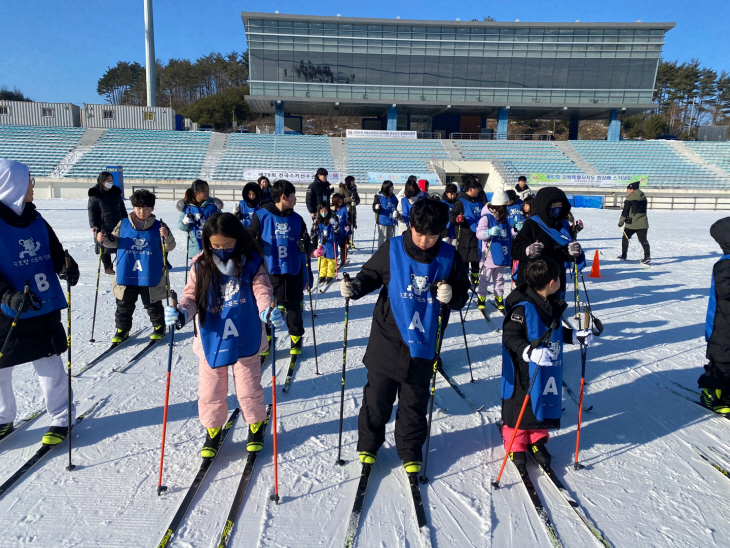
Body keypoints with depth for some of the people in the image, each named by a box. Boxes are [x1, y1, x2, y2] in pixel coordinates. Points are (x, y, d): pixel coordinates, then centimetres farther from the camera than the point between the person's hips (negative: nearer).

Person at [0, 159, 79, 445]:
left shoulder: (35, 219, 4)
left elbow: (54, 250, 12)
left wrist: (66, 265, -9)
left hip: (44, 308, 4)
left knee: (50, 364, 9)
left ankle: (62, 418, 23)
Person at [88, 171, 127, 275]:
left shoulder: (116, 192, 10)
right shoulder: (95, 194, -6)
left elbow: (122, 207, 18)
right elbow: (91, 210, -7)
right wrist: (93, 225, -15)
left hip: (117, 224, 4)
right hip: (103, 226, -4)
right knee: (105, 247, 4)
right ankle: (108, 267, 14)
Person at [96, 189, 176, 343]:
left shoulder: (159, 226, -4)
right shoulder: (123, 224, 2)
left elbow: (169, 247, -5)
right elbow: (114, 241, 10)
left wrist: (167, 236, -24)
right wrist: (104, 239, -9)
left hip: (150, 276, -2)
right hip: (126, 275, 2)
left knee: (153, 304, 12)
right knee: (124, 305, 13)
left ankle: (159, 327, 30)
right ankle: (122, 330, 28)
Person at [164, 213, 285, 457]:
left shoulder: (252, 264, -8)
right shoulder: (201, 265, -4)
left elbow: (262, 292, -14)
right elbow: (192, 297, -1)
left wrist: (268, 311, -35)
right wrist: (181, 313, -22)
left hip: (245, 340, -1)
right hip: (211, 342, 2)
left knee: (249, 388, 12)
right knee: (210, 391, 13)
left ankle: (256, 426, 38)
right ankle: (212, 430, 37)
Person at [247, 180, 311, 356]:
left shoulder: (296, 219, 6)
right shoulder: (262, 215, -3)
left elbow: (306, 243, 11)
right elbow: (250, 237, 2)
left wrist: (306, 246, -12)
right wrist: (254, 244, -19)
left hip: (293, 272, 2)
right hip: (268, 271, -2)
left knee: (293, 308, 10)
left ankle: (296, 339, 29)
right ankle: (265, 339, 27)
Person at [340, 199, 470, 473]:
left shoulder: (448, 256, -4)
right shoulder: (392, 249, -8)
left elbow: (462, 292, 4)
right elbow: (371, 275, 4)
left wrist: (451, 296, -18)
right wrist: (355, 287, -16)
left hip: (422, 345, 1)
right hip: (387, 341, -1)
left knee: (414, 404, 15)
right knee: (377, 398, 12)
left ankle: (410, 452, 36)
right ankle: (368, 445, 36)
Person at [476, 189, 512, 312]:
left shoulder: (505, 218, 11)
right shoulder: (486, 217, -11)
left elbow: (509, 233, 22)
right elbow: (479, 232, -21)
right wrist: (490, 232, -39)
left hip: (503, 256, 6)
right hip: (490, 256, -6)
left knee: (499, 280, 17)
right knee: (485, 279, 5)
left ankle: (499, 299, 27)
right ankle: (481, 299, 17)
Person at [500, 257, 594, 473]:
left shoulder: (553, 305, 5)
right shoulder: (522, 307, -23)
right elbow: (510, 336, -25)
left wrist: (577, 336, 8)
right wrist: (530, 351, -38)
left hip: (550, 370, 8)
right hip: (524, 372, -8)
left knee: (544, 404, 16)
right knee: (520, 407, 6)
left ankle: (537, 439, 36)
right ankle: (516, 445, 24)